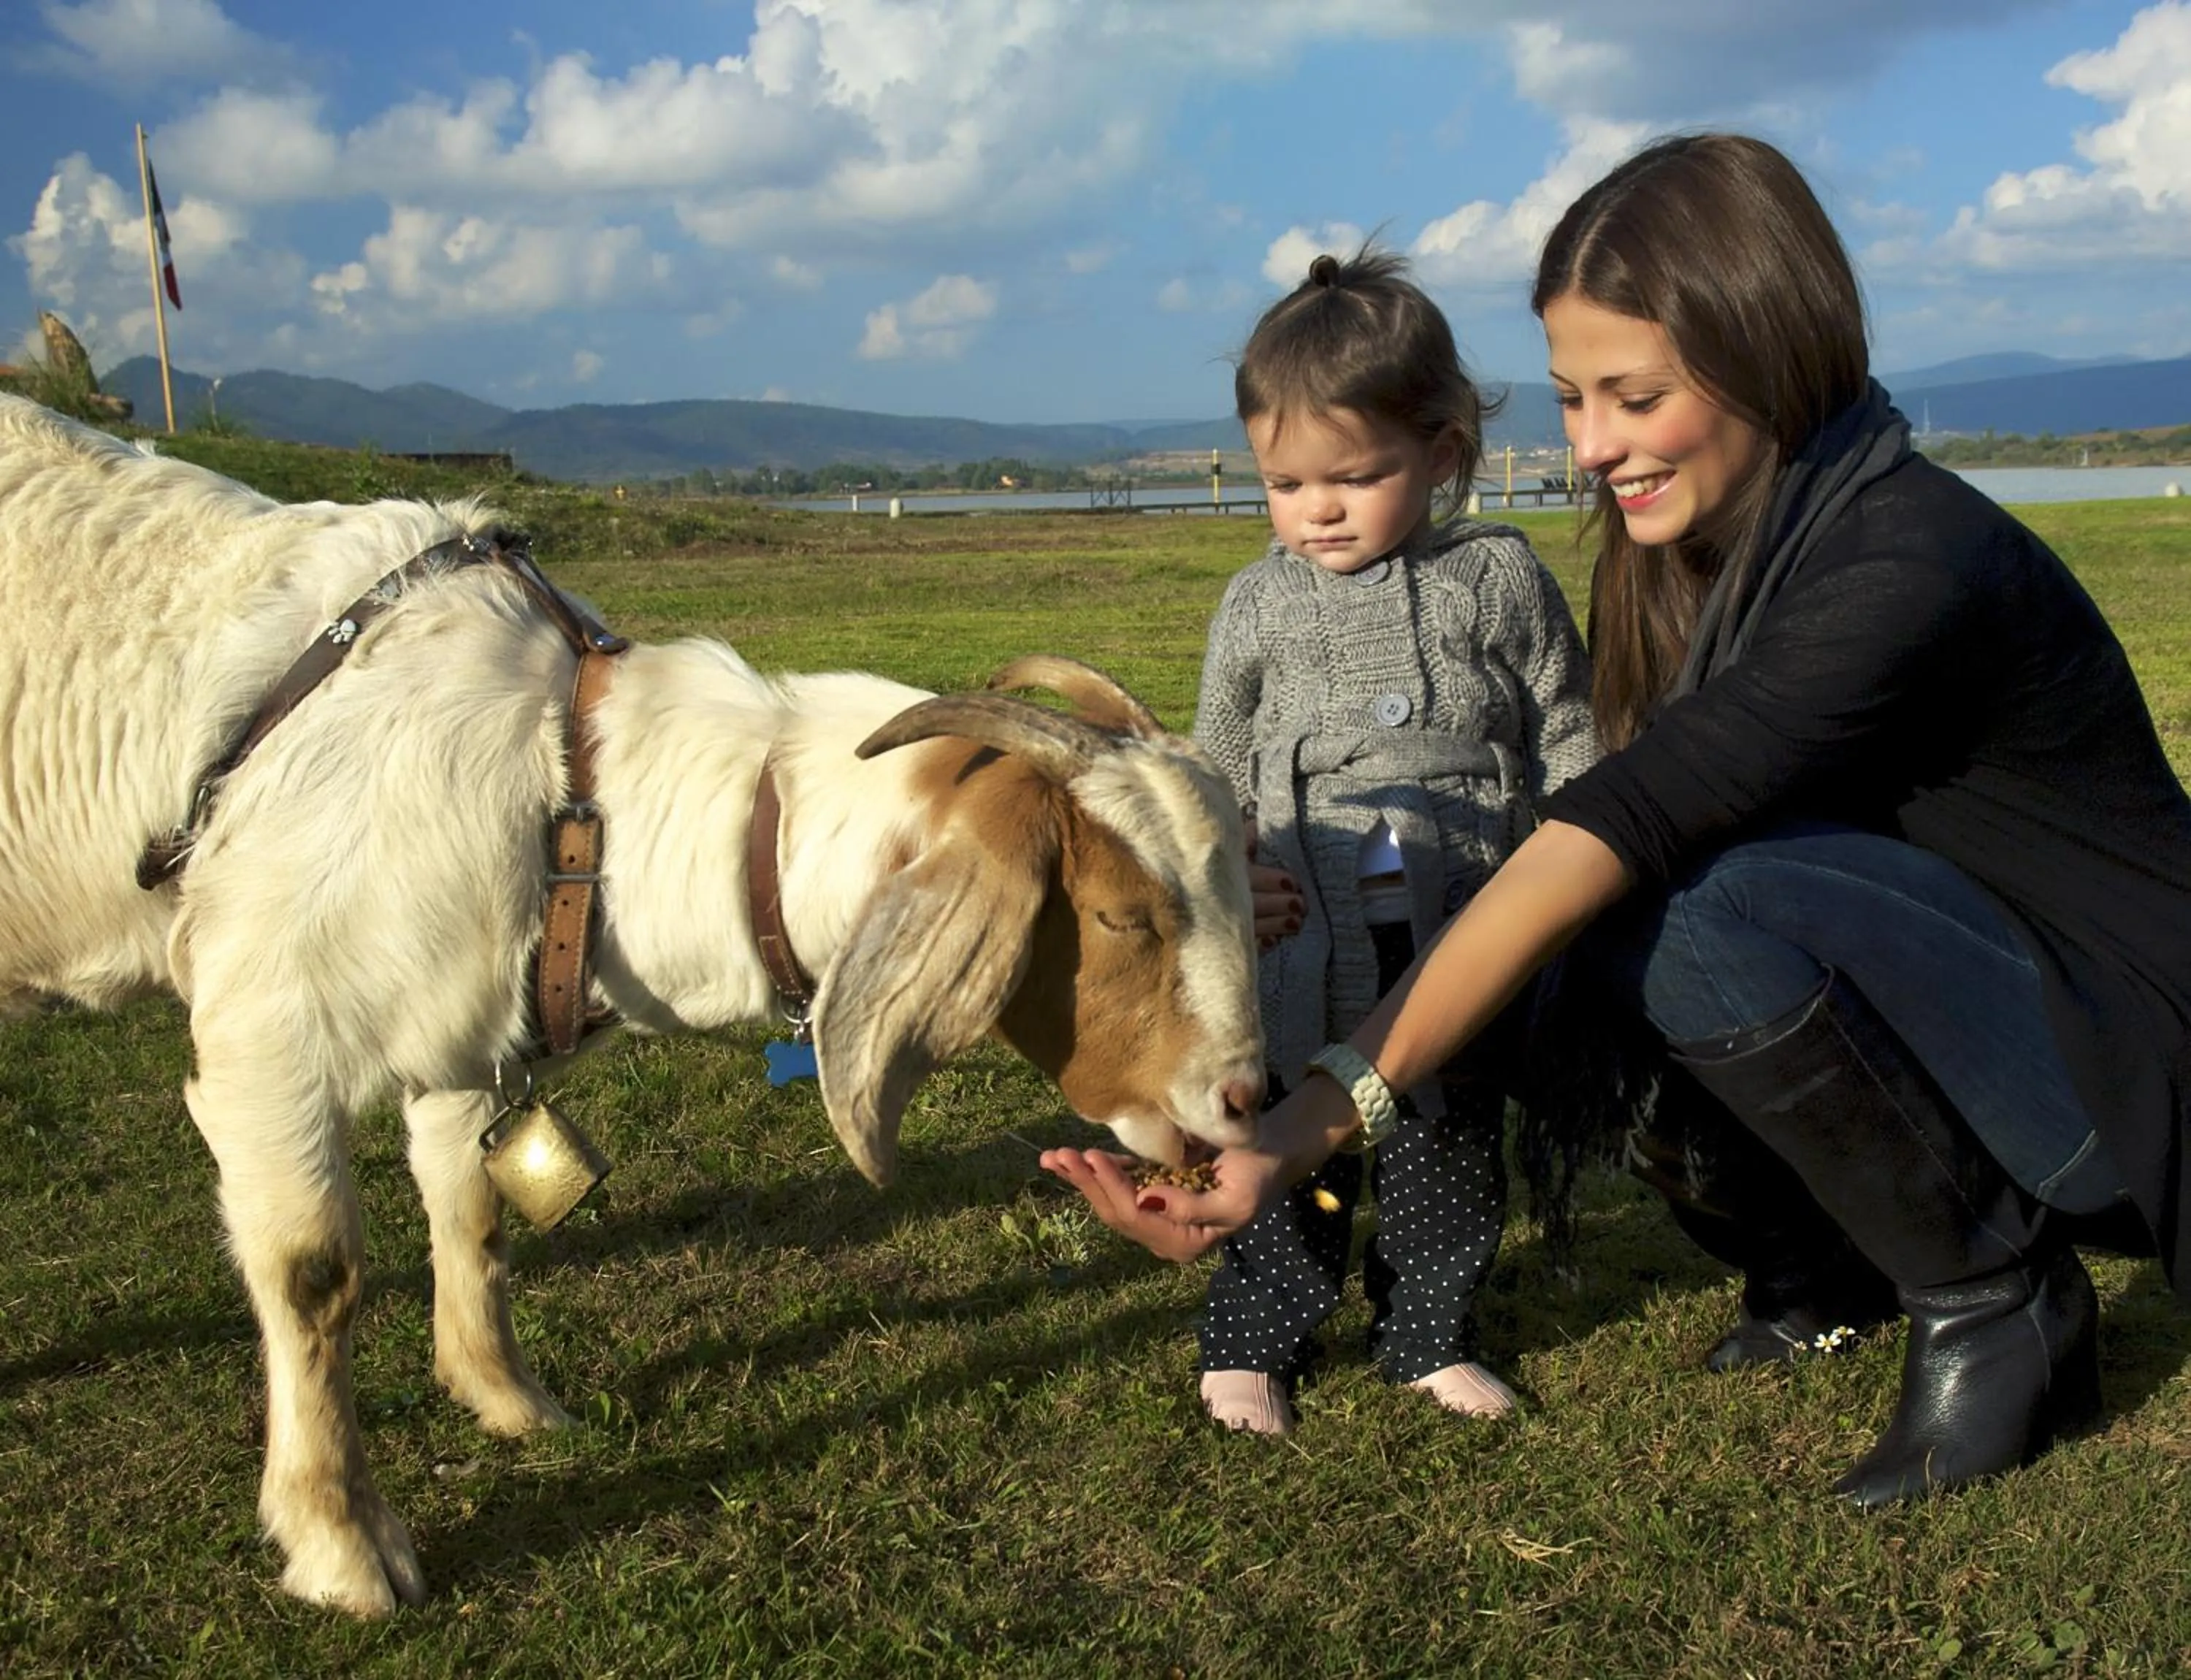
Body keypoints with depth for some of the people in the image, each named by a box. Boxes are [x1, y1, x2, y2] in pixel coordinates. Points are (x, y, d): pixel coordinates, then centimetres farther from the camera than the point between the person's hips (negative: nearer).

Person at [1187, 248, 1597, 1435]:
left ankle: (1429, 1334, 30)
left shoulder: (1499, 580, -1)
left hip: (1465, 937, 0)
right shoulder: (1259, 604, 3)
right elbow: (1218, 776, 12)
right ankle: (1253, 1340, 24)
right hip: (1307, 945, 0)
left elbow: (1566, 744, 5)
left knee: (1451, 1150, 13)